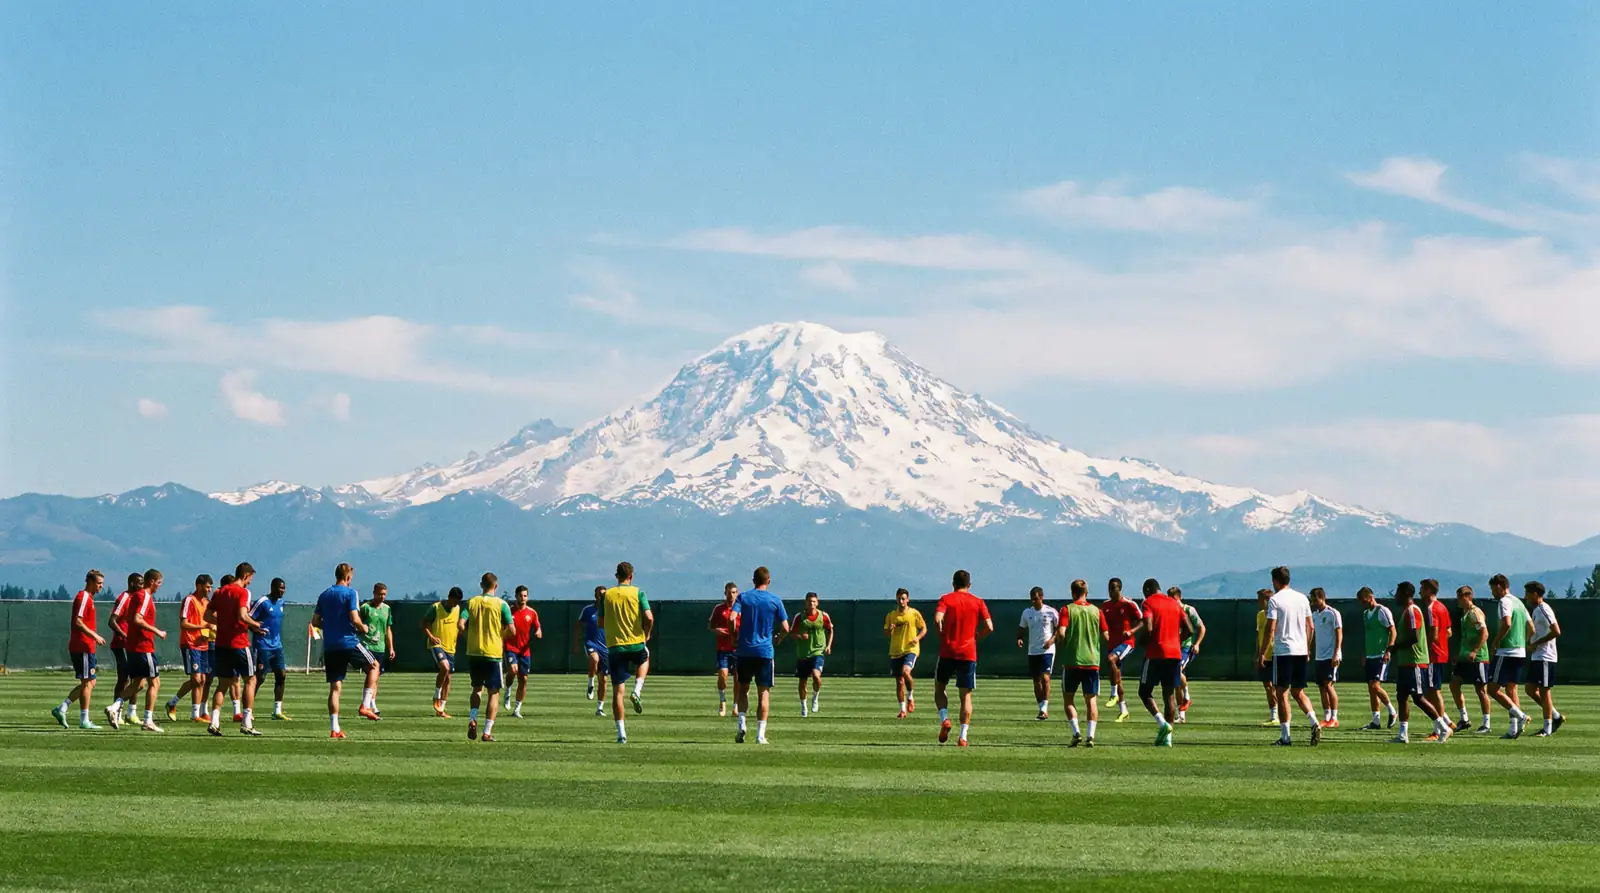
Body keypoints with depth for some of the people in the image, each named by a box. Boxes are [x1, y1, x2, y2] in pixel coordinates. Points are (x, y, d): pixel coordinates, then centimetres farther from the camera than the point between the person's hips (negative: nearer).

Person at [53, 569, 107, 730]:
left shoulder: (88, 598, 18)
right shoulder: (83, 597, -12)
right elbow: (77, 622, -21)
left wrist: (94, 637, 18)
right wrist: (95, 636, -22)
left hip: (86, 647, 10)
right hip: (83, 648, -10)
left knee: (89, 682, 12)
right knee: (88, 682, -5)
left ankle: (62, 708, 11)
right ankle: (84, 720, -1)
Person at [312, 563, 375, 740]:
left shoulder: (324, 595, 12)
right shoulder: (350, 593, -6)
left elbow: (315, 621, 12)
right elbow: (355, 619, -15)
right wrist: (363, 628, 4)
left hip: (329, 646, 5)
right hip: (349, 643, -5)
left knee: (335, 688, 4)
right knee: (373, 666, 19)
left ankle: (334, 728, -3)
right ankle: (365, 705, 7)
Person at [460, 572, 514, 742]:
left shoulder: (472, 602, 3)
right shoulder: (501, 604, -5)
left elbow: (462, 624, -8)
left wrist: (471, 634, 10)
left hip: (473, 652, 3)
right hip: (493, 653, -3)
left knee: (477, 688, 22)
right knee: (494, 693, 6)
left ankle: (472, 719, 0)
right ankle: (487, 732, 0)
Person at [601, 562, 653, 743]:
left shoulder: (607, 595, 3)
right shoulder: (638, 593, -4)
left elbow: (601, 623, 6)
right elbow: (649, 618, -13)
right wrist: (646, 634, 6)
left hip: (614, 646, 1)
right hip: (636, 644, -1)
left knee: (617, 690, 4)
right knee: (645, 659, 35)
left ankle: (621, 733, 0)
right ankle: (637, 691, 9)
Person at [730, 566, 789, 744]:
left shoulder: (743, 597, 2)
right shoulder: (775, 601, 1)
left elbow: (732, 618, -12)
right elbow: (785, 628, -2)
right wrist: (777, 640, 18)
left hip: (744, 650, 1)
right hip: (765, 651, -1)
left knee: (743, 688, 17)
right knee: (764, 692, 3)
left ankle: (742, 723, -2)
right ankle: (760, 734, -3)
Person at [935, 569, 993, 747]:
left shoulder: (946, 599, 1)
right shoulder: (978, 602, 6)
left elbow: (937, 619, -15)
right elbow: (989, 627, -3)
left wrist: (942, 634, 3)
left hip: (947, 651, -1)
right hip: (969, 653, 1)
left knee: (939, 688, 17)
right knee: (966, 695, 5)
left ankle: (944, 719, -6)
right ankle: (963, 736, -2)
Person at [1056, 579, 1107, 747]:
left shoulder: (1067, 610, -4)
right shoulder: (1097, 611, 5)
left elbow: (1061, 633, -15)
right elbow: (1106, 637, 4)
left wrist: (1057, 637, 8)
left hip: (1072, 662, -2)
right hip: (1092, 661, 2)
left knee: (1068, 697, 10)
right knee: (1091, 699, 6)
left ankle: (1076, 732, -6)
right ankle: (1090, 736, -6)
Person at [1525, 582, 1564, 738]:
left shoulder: (1544, 610, -15)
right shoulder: (1535, 610, 15)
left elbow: (1556, 632, -23)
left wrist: (1536, 644, -18)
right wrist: (1532, 645, 10)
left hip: (1545, 657, -10)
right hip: (1536, 657, 10)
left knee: (1544, 691, -5)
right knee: (1531, 689, 11)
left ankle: (1547, 728, 1)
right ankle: (1556, 716, 20)